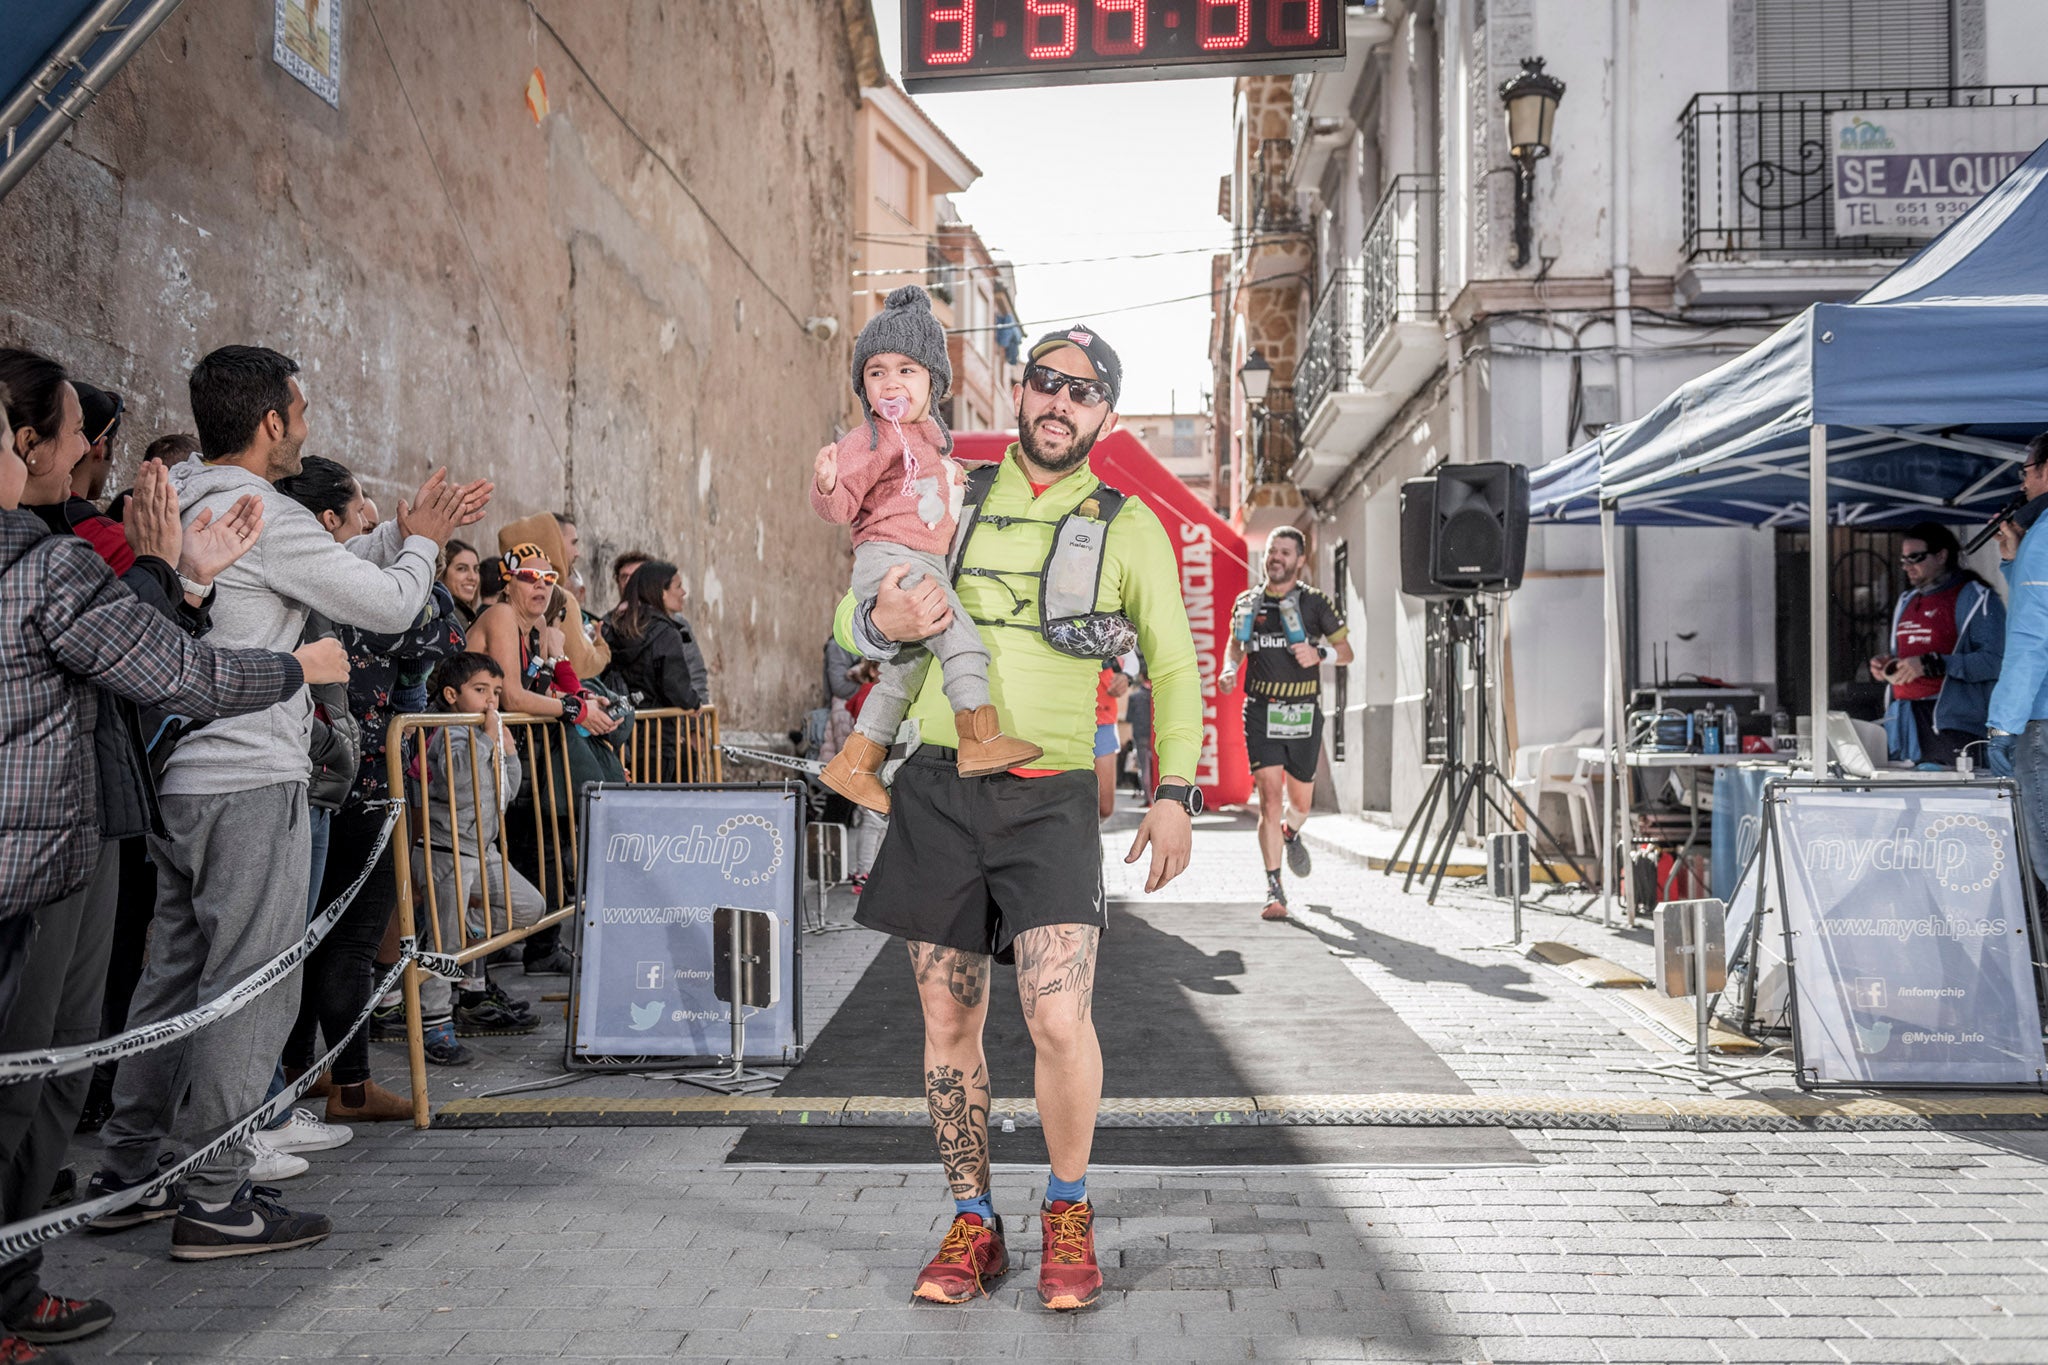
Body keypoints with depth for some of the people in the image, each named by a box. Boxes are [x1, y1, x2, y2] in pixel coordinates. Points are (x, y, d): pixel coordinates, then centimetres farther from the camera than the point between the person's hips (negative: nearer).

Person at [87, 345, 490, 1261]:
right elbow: (389, 605, -8)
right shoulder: (263, 516, -15)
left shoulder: (177, 504, 14)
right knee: (250, 987, -2)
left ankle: (128, 1174, 25)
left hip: (178, 776, 10)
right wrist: (422, 542, 10)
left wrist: (404, 533, 25)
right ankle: (215, 1201, 5)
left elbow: (332, 567, 24)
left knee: (178, 971, 17)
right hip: (249, 782, -10)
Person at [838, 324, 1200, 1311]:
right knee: (949, 1021, 5)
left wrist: (1175, 792, 3)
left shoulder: (1129, 527, 8)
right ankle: (973, 1227, 22)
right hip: (939, 789, 2)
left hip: (1052, 798, -2)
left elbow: (1174, 667, 14)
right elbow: (850, 623, 15)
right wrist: (882, 622, -10)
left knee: (1060, 1018, -15)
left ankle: (1068, 1213, 10)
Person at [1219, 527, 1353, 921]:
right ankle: (1274, 890, -8)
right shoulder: (1247, 603, 7)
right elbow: (1235, 643, 22)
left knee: (1300, 801, 12)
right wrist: (1229, 669, 1)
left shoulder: (1316, 602, 2)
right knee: (1270, 798, -12)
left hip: (1303, 712, 0)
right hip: (1261, 711, 0)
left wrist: (1319, 654, -14)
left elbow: (1346, 652, 7)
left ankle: (1291, 833, 50)